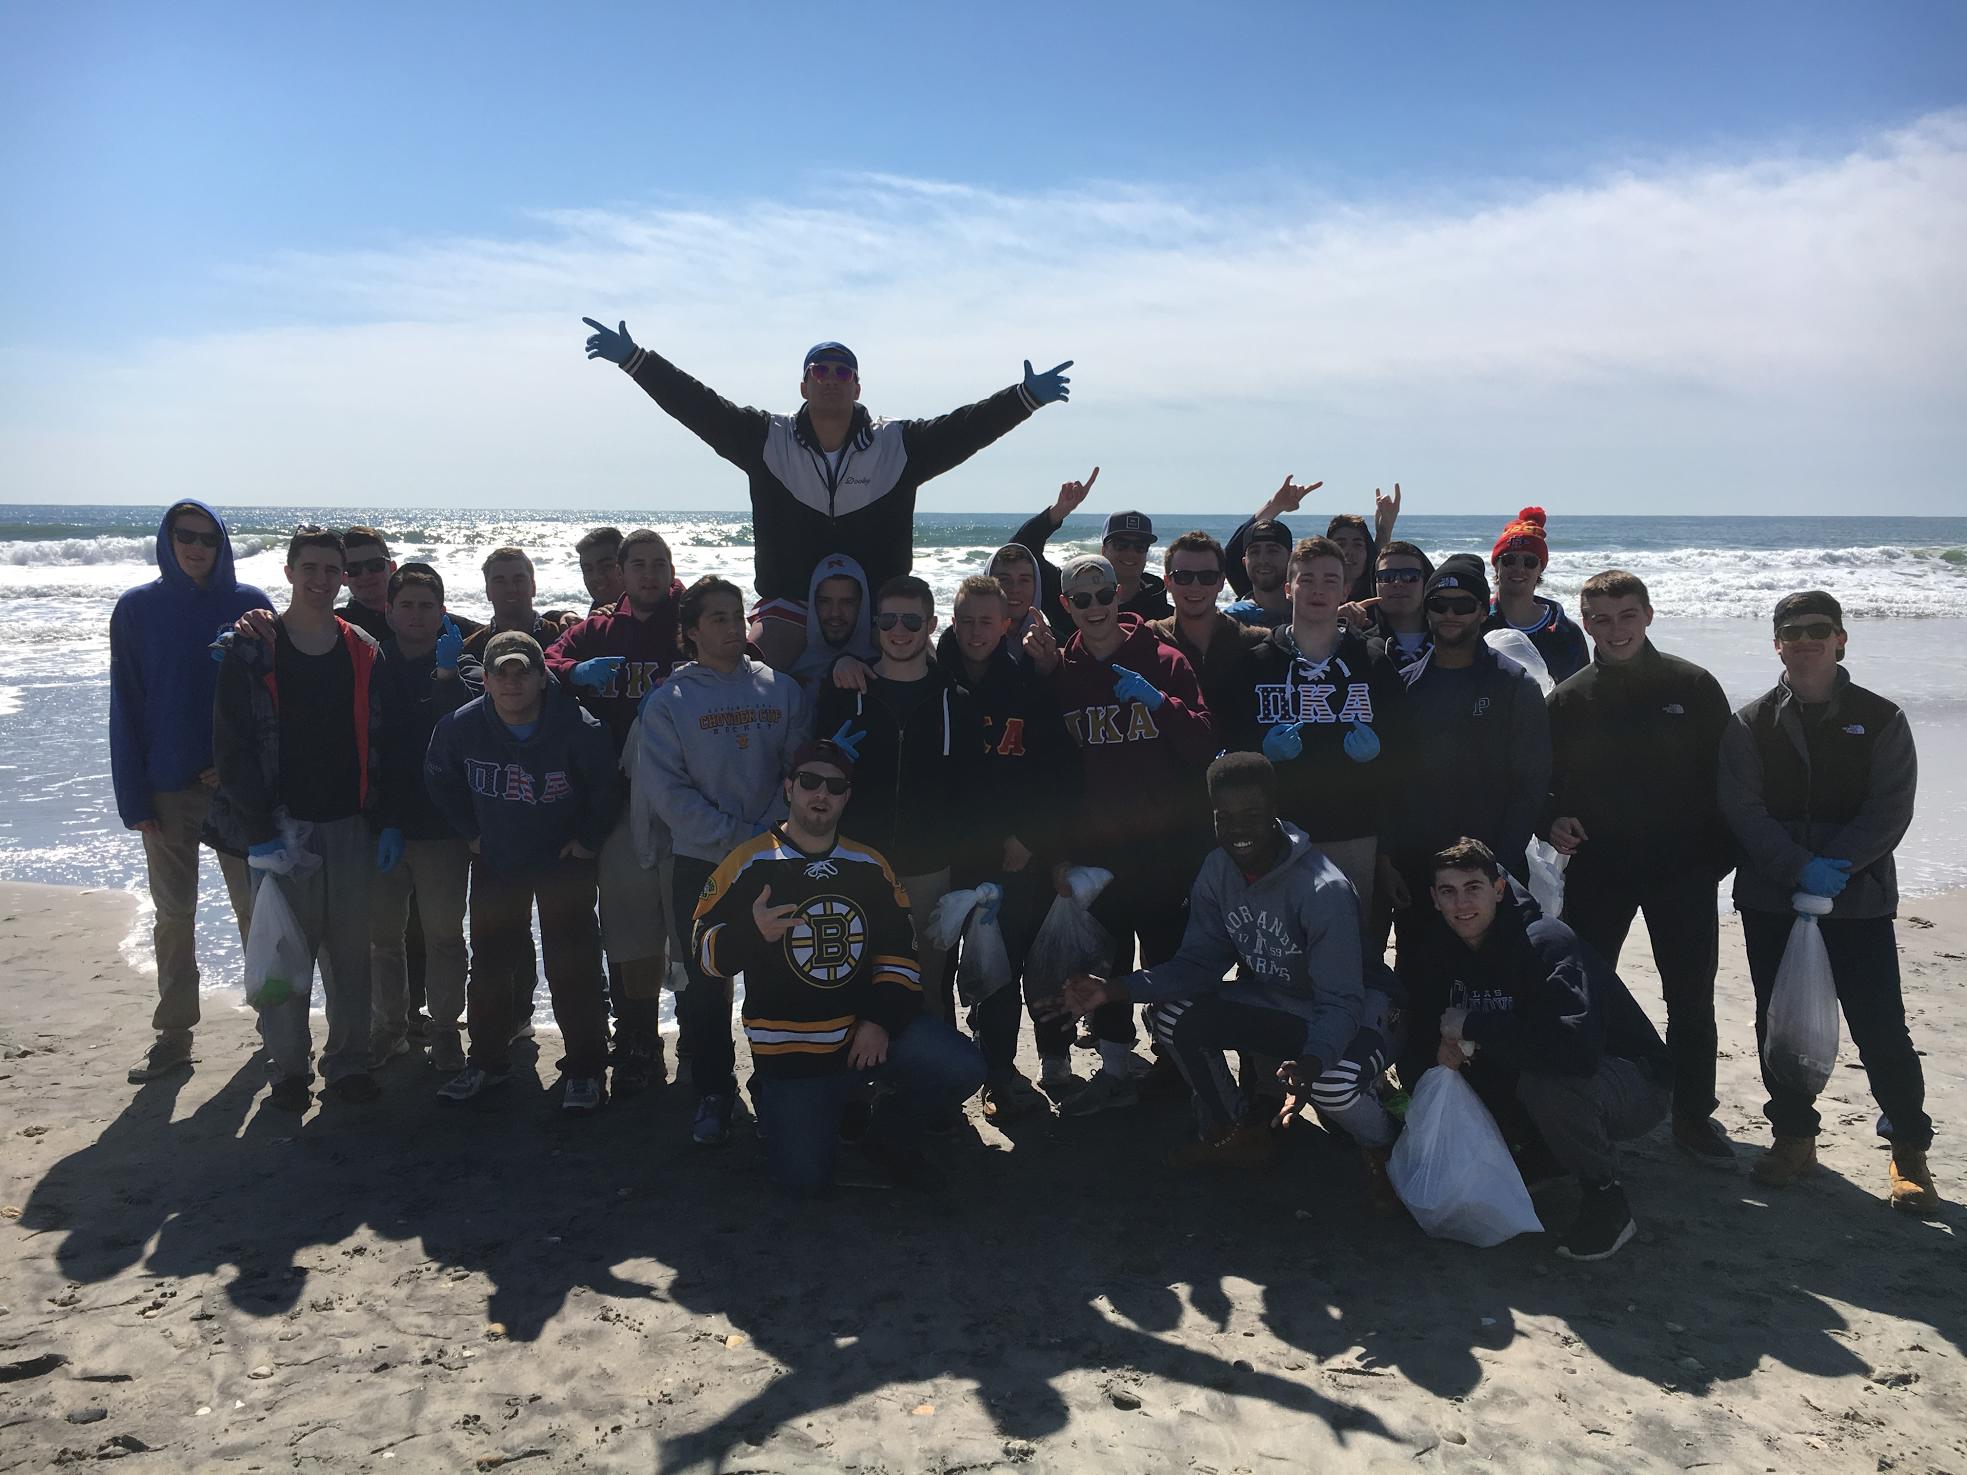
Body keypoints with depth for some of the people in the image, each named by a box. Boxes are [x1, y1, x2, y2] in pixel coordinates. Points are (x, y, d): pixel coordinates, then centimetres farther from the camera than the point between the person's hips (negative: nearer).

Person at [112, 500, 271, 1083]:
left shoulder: (250, 605, -1)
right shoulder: (137, 609, 1)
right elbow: (125, 706, 0)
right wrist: (133, 795, -5)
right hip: (167, 788, 1)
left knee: (255, 905, 5)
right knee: (173, 914, 9)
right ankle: (173, 1034, 19)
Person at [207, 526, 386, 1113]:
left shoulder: (363, 652, 8)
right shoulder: (251, 650, -1)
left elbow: (382, 741, 9)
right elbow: (232, 744, -5)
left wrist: (388, 820, 1)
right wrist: (259, 830, -11)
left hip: (350, 824, 3)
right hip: (281, 827, -2)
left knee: (351, 948, 7)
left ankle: (348, 1060, 20)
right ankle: (288, 1068, 17)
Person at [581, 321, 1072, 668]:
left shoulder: (898, 444, 3)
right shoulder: (767, 440, 3)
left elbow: (964, 426, -4)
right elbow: (697, 405, -1)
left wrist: (1027, 397, -16)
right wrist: (633, 359, -6)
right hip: (788, 606, 0)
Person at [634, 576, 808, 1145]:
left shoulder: (781, 689, 4)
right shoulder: (669, 700, -1)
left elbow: (799, 771, 1)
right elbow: (666, 789, -8)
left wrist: (769, 833, -13)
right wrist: (736, 838, -14)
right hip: (700, 863, -1)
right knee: (703, 982, 7)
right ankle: (713, 1091, 22)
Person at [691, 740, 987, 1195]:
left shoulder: (871, 866, 7)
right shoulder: (750, 864, -4)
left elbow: (898, 954, 8)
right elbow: (708, 954, -5)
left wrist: (882, 1020, -7)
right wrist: (753, 932, -27)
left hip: (871, 1028, 3)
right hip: (790, 1047, -3)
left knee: (961, 1068, -20)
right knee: (803, 1179, -12)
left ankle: (889, 1133, 9)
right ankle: (774, 1099, 22)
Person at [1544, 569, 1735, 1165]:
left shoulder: (1692, 686, -1)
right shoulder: (1568, 699, 3)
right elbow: (1542, 780, 9)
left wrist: (1721, 852, -3)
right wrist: (1552, 820, -11)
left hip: (1682, 869, -1)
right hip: (1596, 867, 1)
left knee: (1691, 997, 7)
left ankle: (1693, 1117, 22)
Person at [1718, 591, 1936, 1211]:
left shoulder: (1880, 720, 2)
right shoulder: (1750, 724, 4)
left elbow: (1890, 810, -5)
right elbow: (1743, 810, -4)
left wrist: (1834, 867, -17)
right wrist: (1800, 869, -17)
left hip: (1859, 898, -1)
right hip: (1770, 899, 2)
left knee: (1882, 1029, -3)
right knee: (1778, 1023, 8)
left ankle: (1909, 1150, 15)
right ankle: (1794, 1136, 24)